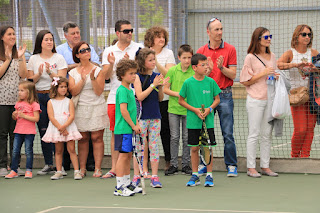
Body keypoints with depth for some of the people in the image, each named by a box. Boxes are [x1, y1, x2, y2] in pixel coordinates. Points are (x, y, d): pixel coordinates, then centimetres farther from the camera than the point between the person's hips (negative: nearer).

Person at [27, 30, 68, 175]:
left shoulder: (59, 58, 3)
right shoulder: (33, 59, 10)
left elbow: (62, 79, -5)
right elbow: (30, 80, 8)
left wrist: (50, 72, -19)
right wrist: (39, 74, -10)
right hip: (39, 97, 3)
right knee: (43, 131, 4)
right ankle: (48, 165, 10)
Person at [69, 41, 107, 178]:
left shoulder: (98, 70, 1)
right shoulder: (73, 73, 6)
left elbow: (99, 91, -6)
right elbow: (73, 92, -5)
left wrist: (93, 78, -19)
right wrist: (83, 80, -16)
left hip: (97, 107, -1)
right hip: (80, 108, 1)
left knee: (97, 137, -4)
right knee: (82, 138, 4)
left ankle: (97, 168, -2)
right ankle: (82, 168, 10)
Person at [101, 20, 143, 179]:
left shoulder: (138, 49, 4)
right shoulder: (109, 51, 11)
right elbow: (106, 76, 6)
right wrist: (111, 64, -13)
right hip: (114, 98, 3)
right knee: (115, 132, 6)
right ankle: (114, 169, 12)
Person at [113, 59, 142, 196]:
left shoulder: (130, 90, 16)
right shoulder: (122, 90, -13)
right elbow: (124, 111, -19)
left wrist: (137, 124, 9)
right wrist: (133, 125, -13)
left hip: (129, 129, 9)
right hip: (123, 129, -9)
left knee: (128, 155, 13)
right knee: (123, 155, -8)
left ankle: (127, 184, 21)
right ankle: (119, 187, -7)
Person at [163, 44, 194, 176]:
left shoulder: (194, 71, -3)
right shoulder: (173, 70, -2)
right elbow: (165, 89, 1)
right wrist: (177, 94, -12)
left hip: (188, 109, 0)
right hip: (174, 108, 0)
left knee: (187, 138, 6)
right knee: (174, 137, 4)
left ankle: (186, 165, 15)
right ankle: (173, 165, 11)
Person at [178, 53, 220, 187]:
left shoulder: (211, 82, 0)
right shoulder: (188, 83, -3)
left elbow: (217, 99, 8)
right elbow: (181, 101, 4)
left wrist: (209, 109, -10)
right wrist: (195, 110, -8)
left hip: (208, 121, 0)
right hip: (193, 121, 0)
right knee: (194, 148, 6)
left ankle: (209, 175, 11)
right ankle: (195, 175, 17)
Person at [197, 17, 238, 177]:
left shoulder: (230, 49, 2)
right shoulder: (201, 51, 7)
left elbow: (233, 75, -1)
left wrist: (221, 68, -19)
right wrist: (208, 70, -14)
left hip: (224, 95, -2)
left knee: (228, 133, -4)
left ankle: (231, 165, 3)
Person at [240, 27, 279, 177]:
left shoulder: (272, 56, 13)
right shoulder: (250, 57, -5)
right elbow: (245, 81, -7)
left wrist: (276, 77, 1)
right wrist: (263, 74, -14)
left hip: (270, 99, 6)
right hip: (255, 100, -6)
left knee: (267, 134, 7)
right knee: (254, 134, -4)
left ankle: (265, 166, 13)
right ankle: (251, 168, 0)